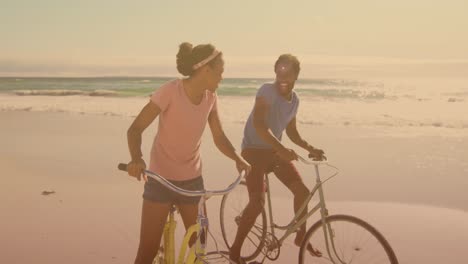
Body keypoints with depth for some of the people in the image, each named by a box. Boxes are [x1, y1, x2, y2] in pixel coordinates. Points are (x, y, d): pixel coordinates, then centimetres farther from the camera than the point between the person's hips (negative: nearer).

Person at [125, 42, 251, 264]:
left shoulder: (210, 97, -1)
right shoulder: (170, 91, -19)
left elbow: (219, 137, 6)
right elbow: (135, 129, -18)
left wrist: (238, 159, -13)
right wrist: (136, 159, -38)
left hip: (192, 180, 5)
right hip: (161, 179, -5)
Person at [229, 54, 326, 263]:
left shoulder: (295, 100, 5)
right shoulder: (267, 91, -20)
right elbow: (258, 124, -32)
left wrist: (310, 148, 2)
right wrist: (282, 149, -42)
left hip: (275, 150, 8)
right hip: (254, 150, -7)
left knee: (302, 191, 6)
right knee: (258, 201, -20)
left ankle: (301, 237, 28)